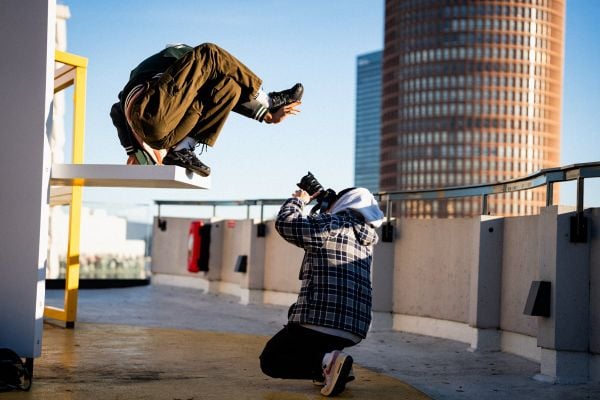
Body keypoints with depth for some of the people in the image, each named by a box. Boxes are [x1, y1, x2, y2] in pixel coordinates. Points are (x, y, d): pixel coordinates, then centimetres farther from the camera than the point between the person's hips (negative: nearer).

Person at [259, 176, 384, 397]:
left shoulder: (331, 224, -5)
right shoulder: (364, 239, 17)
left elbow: (285, 223, -6)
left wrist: (298, 200, 12)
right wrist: (322, 203, 31)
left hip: (320, 323, -8)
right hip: (354, 330, 8)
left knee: (270, 361, 7)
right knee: (296, 311, 35)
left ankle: (325, 363, -18)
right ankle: (329, 357, 12)